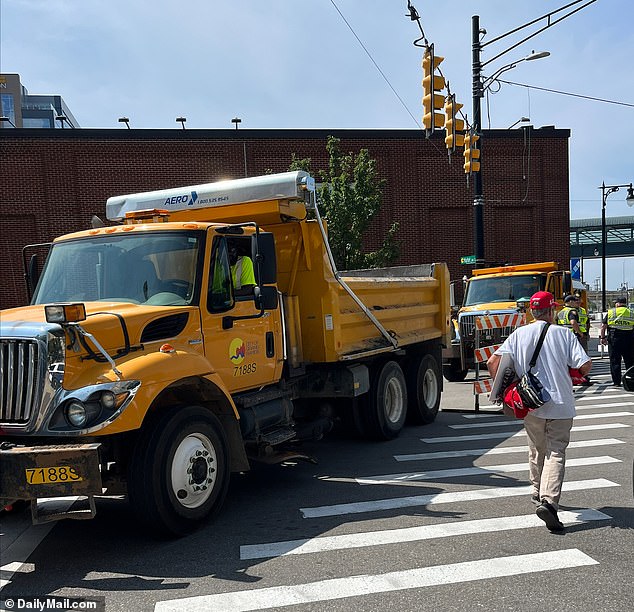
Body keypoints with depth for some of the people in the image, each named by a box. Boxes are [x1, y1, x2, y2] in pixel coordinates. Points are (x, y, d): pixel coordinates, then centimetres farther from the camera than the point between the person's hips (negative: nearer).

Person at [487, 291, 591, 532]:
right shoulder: (564, 333, -2)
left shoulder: (519, 334, 2)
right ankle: (548, 501, -15)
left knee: (537, 450, 20)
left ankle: (538, 492, 34)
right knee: (556, 453, 0)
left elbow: (492, 362, -5)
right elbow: (585, 365, -8)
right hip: (561, 404, -2)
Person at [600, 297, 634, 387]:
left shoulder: (611, 312, 4)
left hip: (614, 339, -1)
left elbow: (603, 327, 1)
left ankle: (616, 382, 3)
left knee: (615, 361, 3)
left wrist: (603, 337, 9)